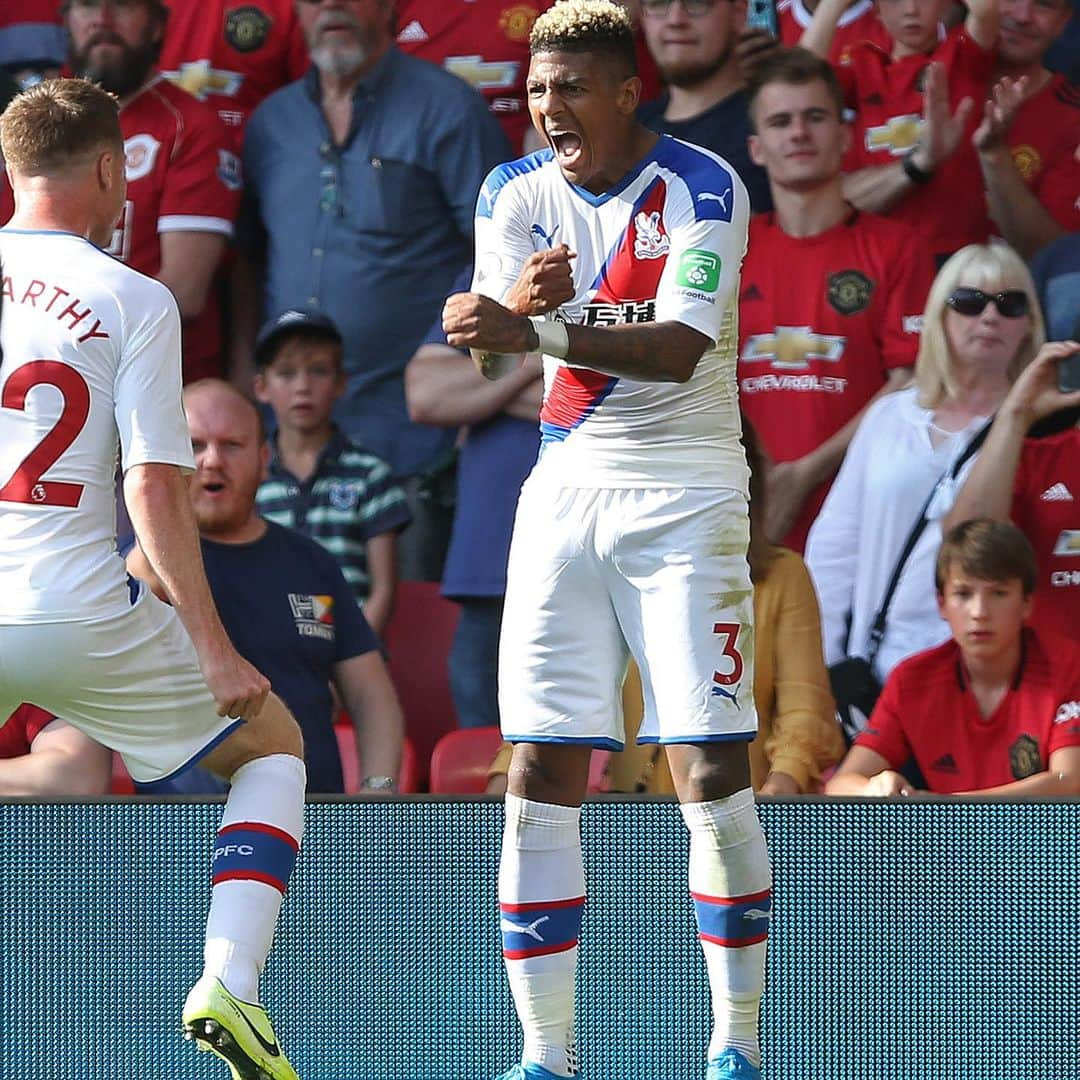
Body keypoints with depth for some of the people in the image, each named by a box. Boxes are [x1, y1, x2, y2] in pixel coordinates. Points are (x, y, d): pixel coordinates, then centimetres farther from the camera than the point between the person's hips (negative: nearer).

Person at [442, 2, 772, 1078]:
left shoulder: (701, 188, -11)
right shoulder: (514, 194, 3)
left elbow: (679, 349, -24)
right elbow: (491, 348, -9)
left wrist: (534, 330, -36)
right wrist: (510, 305, -33)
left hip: (685, 500, -4)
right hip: (566, 493, 4)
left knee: (712, 769, -9)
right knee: (539, 776, -3)